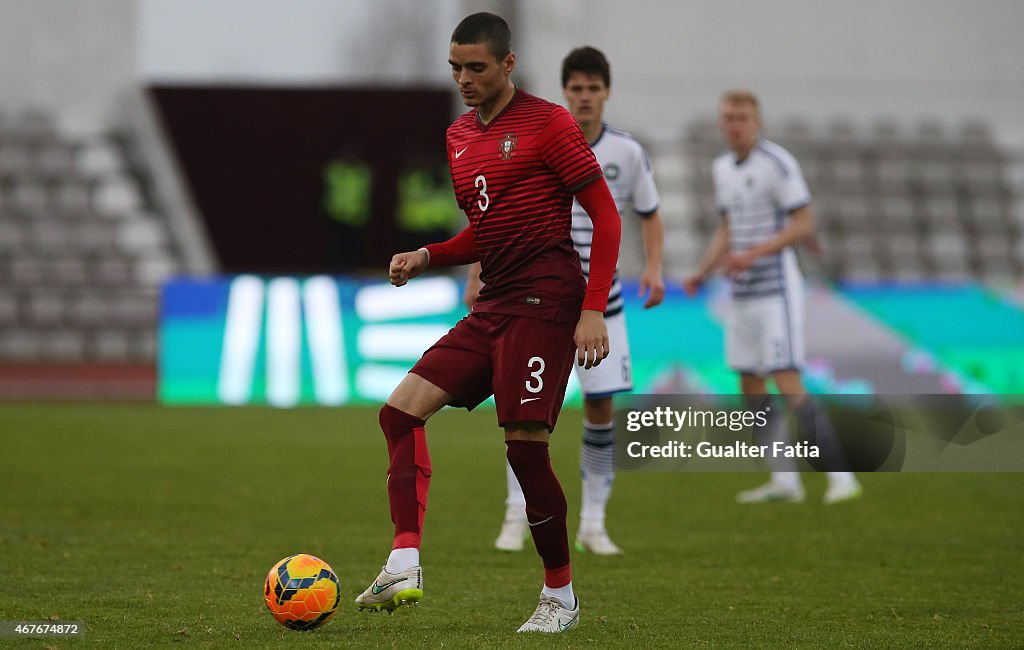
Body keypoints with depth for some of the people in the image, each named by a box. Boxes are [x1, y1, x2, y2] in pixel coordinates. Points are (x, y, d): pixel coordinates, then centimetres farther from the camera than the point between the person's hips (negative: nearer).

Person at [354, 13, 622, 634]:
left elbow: (606, 216, -7)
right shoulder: (459, 136, 17)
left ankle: (561, 597, 6)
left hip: (544, 301, -8)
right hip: (491, 305, 8)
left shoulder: (548, 123, -6)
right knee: (402, 409, -4)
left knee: (525, 446, -10)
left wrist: (594, 310, -15)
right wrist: (426, 257, 9)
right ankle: (405, 565, -10)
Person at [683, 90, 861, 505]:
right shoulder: (722, 169, 13)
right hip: (741, 295, 8)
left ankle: (840, 476, -11)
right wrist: (702, 272, 9)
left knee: (788, 386, -14)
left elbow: (803, 225, -14)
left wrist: (754, 253, -23)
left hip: (776, 291, -8)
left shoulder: (778, 163, -11)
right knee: (751, 389, 7)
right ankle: (785, 481, 14)